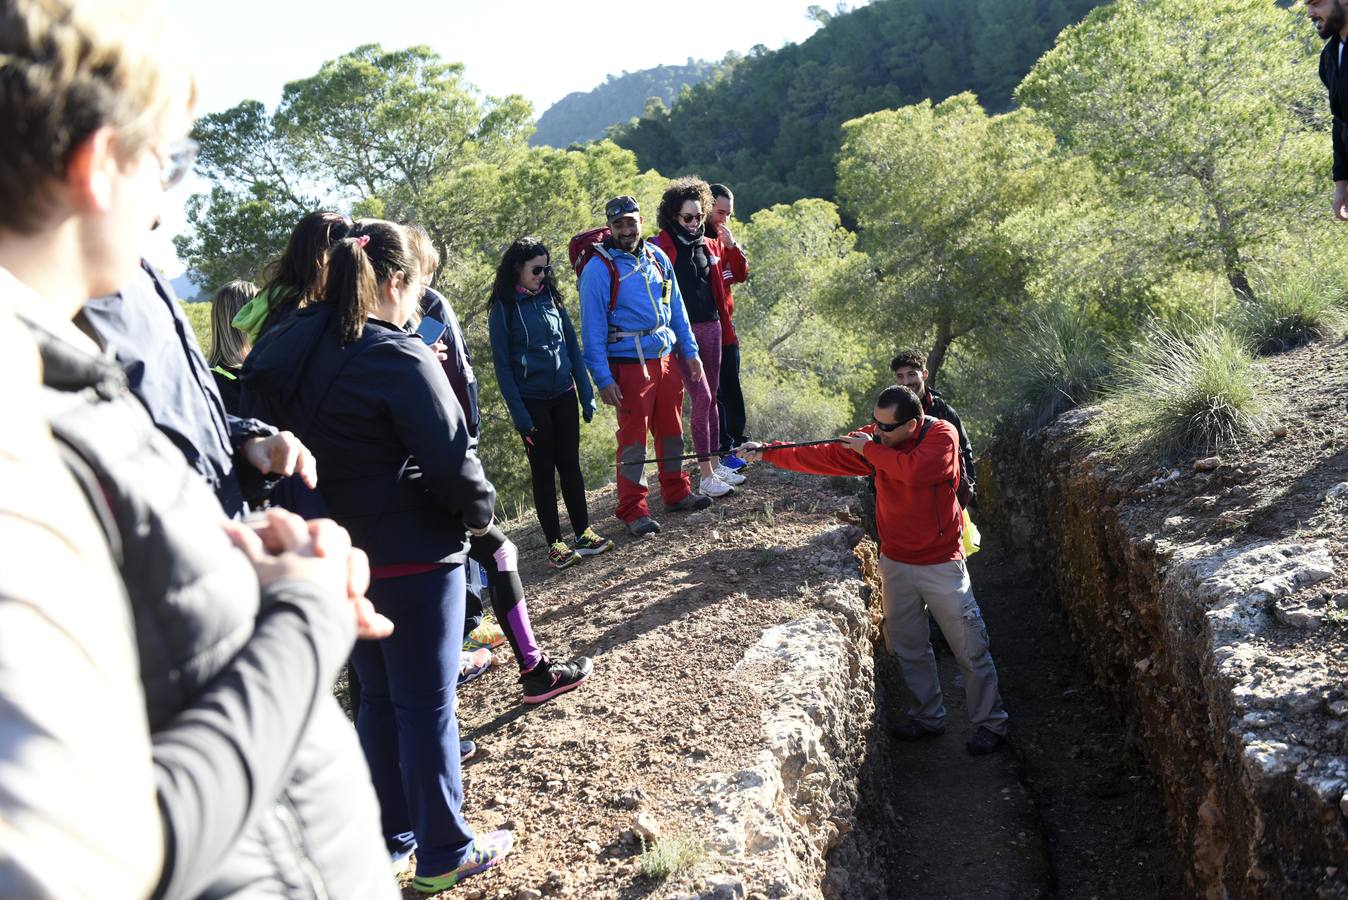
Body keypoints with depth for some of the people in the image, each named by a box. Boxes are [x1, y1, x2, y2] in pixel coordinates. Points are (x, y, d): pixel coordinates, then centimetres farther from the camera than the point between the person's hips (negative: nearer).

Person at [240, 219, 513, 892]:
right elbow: (451, 458, -18)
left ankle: (388, 839, 32)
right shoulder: (399, 358, -18)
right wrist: (480, 512, 1)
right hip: (412, 555, -7)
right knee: (426, 702, 5)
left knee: (377, 694, 19)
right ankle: (444, 855, 19)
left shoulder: (288, 351, 4)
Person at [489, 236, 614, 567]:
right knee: (543, 471, 4)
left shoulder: (552, 298, 5)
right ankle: (554, 544, 9)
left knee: (570, 465, 10)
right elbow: (502, 364, -7)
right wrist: (518, 413, -13)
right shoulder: (503, 308, -7)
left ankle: (584, 533, 18)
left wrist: (586, 396, 5)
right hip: (532, 401, -4)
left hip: (564, 396, 4)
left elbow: (573, 348, 8)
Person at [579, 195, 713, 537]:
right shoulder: (599, 268, -9)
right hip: (628, 364, -6)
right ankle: (633, 510, 7)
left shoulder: (657, 257, 8)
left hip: (664, 359, 6)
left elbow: (676, 308, 16)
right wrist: (602, 378, -14)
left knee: (671, 429, 14)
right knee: (633, 437, -3)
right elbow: (592, 328, -10)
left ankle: (676, 492, 30)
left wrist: (690, 351, 14)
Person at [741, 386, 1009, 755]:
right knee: (908, 647, 15)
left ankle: (990, 724, 18)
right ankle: (928, 717, 31)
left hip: (940, 565, -5)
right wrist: (768, 453, -13)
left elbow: (915, 470, -35)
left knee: (971, 650, 3)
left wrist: (871, 450, -23)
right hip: (895, 563, 6)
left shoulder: (942, 435, -17)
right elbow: (825, 456, -5)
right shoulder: (874, 440, -2)